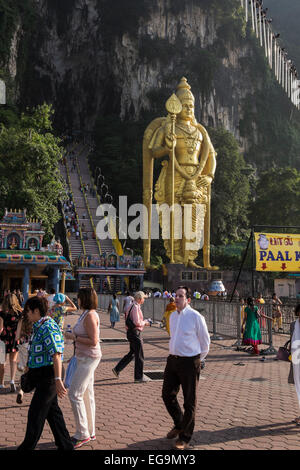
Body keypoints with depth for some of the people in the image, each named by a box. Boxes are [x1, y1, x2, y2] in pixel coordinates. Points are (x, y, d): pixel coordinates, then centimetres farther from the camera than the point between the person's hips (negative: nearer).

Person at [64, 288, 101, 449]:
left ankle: (82, 434, -1)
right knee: (87, 395, 13)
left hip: (89, 358, -10)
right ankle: (90, 432, 21)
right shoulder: (86, 314, 13)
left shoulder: (90, 315, -18)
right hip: (85, 357, 10)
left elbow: (93, 341, -22)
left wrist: (74, 337, -17)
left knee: (75, 394, -8)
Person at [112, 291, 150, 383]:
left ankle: (117, 369, 21)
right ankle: (139, 376, 9)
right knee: (139, 355, 0)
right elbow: (137, 322, -24)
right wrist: (144, 323, -7)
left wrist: (143, 322, 15)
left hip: (131, 332, 10)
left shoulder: (132, 306, 14)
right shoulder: (136, 307, -18)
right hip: (135, 333, -10)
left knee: (132, 353, 19)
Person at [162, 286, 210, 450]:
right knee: (167, 395, 12)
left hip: (189, 362, -7)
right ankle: (179, 425, 37)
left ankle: (185, 437, 20)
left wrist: (199, 359, 7)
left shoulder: (196, 317, -12)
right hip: (172, 360, 7)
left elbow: (205, 341, -2)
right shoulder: (172, 316, 9)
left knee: (189, 401, 4)